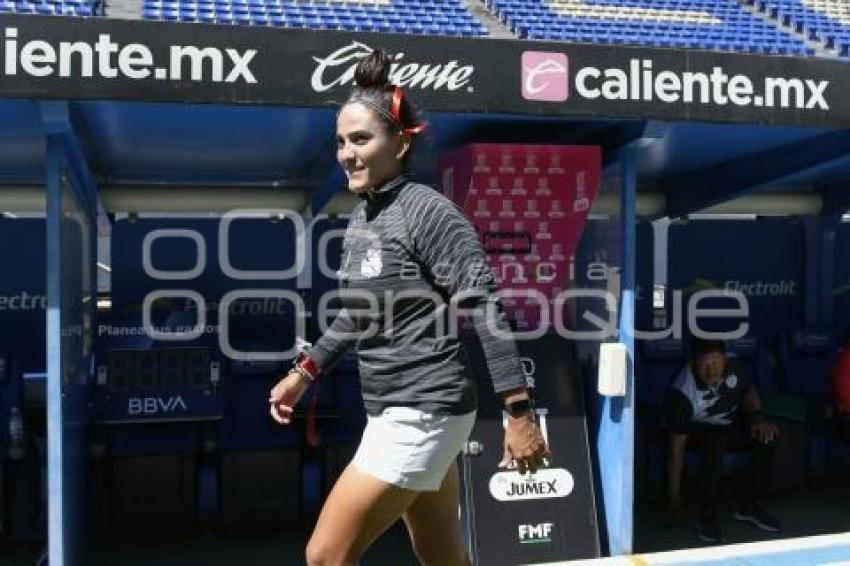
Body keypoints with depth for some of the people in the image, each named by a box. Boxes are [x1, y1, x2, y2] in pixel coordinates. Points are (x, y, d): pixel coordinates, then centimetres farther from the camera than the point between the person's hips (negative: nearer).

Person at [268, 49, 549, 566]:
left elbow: (486, 310, -19)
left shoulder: (428, 211, -15)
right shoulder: (361, 219, 10)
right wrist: (304, 372, 22)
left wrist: (520, 414, -22)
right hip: (395, 413, 8)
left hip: (423, 414, -8)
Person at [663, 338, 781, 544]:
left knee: (768, 436, -21)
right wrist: (674, 497, -28)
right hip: (698, 429, -5)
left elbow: (749, 391, 7)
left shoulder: (731, 370, -17)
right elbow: (677, 447, -29)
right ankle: (707, 516, -22)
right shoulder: (682, 393, -31)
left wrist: (757, 417, -14)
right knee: (715, 444, -38)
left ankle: (749, 505, -5)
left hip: (731, 423, 5)